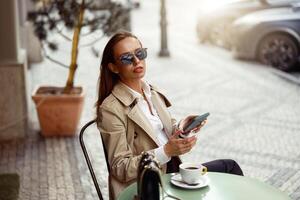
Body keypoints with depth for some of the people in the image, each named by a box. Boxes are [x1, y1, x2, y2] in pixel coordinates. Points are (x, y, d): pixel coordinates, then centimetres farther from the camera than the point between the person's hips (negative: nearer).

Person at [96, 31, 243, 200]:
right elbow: (120, 169, -18)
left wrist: (181, 127, -5)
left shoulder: (153, 92, 5)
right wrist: (167, 151, -26)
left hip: (173, 169, 7)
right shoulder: (111, 108, -17)